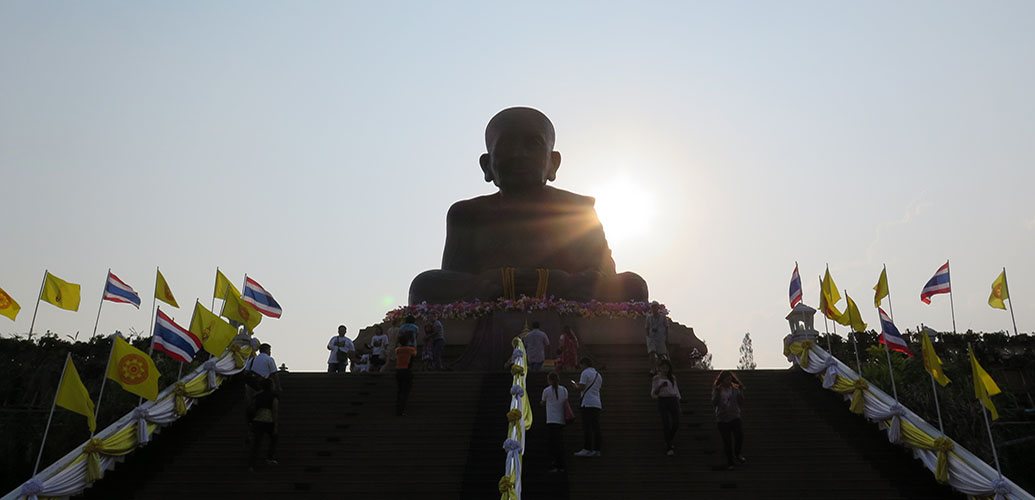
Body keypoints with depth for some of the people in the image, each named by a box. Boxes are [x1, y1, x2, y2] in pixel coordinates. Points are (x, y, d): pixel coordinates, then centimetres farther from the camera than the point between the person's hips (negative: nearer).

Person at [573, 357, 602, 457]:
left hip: (587, 404, -8)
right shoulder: (598, 375, 20)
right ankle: (596, 450, 5)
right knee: (596, 427, 6)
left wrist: (576, 385, 7)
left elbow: (581, 387, -14)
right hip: (597, 404, 8)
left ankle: (587, 449, -11)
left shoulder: (585, 373, -5)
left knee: (587, 427, -8)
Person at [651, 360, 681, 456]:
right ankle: (669, 448, -3)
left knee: (676, 424, -8)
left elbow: (676, 390, 18)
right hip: (663, 401, -3)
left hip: (673, 401, 3)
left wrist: (678, 404, 13)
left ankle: (670, 439, 23)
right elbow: (654, 394, -1)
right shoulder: (657, 378, 3)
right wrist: (661, 386, -19)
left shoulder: (673, 377, 12)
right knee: (666, 424, -11)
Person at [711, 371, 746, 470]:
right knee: (727, 442, 1)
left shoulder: (735, 389, 2)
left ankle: (737, 455, 11)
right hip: (722, 419, -1)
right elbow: (714, 403, -12)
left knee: (739, 436, -16)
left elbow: (741, 402, -3)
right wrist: (717, 393, -25)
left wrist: (741, 391, -14)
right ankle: (730, 462, 17)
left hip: (735, 417, 1)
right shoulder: (717, 390, -2)